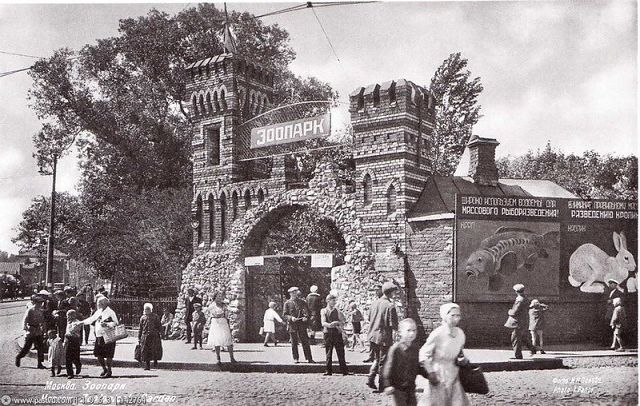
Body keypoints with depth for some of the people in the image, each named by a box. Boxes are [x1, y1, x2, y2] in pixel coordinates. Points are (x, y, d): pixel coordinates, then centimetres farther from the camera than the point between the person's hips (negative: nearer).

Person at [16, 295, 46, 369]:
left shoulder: (40, 311, 6)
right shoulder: (30, 311, -13)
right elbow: (24, 320, -16)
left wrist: (43, 329, 13)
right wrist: (25, 329, -25)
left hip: (38, 332, 6)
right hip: (30, 331, -6)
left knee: (40, 347, -1)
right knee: (26, 347, 5)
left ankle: (40, 364, 5)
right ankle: (18, 357, 32)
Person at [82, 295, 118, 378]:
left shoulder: (110, 312, -9)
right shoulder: (98, 312, 13)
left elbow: (116, 323, -15)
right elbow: (91, 319, 23)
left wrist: (107, 324, -26)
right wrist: (81, 322, 19)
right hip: (99, 337, 7)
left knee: (108, 355, -3)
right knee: (99, 355, 9)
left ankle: (109, 371, 10)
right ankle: (104, 369, 28)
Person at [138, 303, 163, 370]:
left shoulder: (155, 316, 4)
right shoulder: (143, 318, 10)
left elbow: (159, 326, 6)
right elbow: (140, 328, 13)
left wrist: (160, 334, -1)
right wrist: (139, 338, 11)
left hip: (154, 336, -2)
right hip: (145, 336, 2)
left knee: (155, 350, -4)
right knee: (146, 351, 0)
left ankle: (155, 360, 23)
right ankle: (147, 365, 8)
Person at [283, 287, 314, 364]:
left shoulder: (302, 302, 11)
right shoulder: (287, 303, 6)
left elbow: (306, 311, 6)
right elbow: (285, 314, 1)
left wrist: (306, 317, -15)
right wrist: (291, 318, -17)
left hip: (302, 324, 1)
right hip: (292, 325, -1)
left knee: (305, 342, -1)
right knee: (294, 343, 3)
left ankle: (309, 358, 0)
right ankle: (295, 358, 13)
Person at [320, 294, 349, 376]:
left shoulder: (337, 311, 8)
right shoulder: (323, 311, 5)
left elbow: (342, 322, 7)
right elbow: (323, 323, -9)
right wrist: (329, 325, -28)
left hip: (337, 333, 1)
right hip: (328, 334, 0)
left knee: (341, 353, 0)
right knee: (328, 353, 3)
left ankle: (344, 370, 5)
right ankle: (329, 370, 11)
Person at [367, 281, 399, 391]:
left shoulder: (374, 303, 4)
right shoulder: (390, 306, -17)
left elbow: (369, 318, 12)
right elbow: (393, 325, -17)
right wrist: (396, 328, 4)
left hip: (372, 336, 6)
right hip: (384, 337, -6)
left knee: (376, 359, 21)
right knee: (383, 361, 7)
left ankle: (370, 379, 11)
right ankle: (381, 385, 12)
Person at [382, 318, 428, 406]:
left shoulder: (415, 348, 4)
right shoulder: (395, 349, -16)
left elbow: (418, 367, 15)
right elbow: (388, 367, -15)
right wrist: (387, 385, -20)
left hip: (411, 388, 6)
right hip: (398, 388, -6)